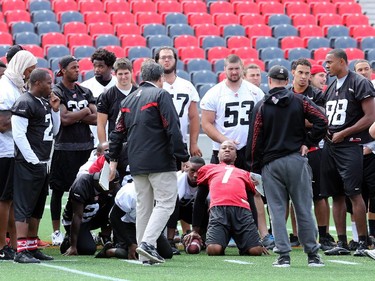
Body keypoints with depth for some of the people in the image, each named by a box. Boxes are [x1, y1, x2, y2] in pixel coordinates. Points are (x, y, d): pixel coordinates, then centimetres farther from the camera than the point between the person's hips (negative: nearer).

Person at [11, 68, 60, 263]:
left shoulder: (45, 103, 16)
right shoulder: (24, 103, -12)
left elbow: (54, 131, 23)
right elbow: (18, 134, -18)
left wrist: (55, 110, 9)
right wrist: (33, 159, -18)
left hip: (42, 163, 10)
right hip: (28, 164, -10)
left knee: (37, 208, 14)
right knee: (24, 207, -9)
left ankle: (32, 248, 20)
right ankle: (21, 251, -12)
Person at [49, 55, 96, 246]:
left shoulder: (85, 92, 14)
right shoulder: (57, 92, -5)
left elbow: (96, 119, 4)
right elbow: (64, 119, -16)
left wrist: (74, 116, -8)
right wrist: (84, 112, -3)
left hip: (84, 146, 5)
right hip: (64, 147, -5)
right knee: (59, 189, 1)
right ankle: (56, 232, 7)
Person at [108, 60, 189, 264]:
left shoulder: (129, 99, 16)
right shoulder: (160, 95, -4)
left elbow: (118, 131, 18)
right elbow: (172, 129, -12)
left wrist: (113, 159, 23)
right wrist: (183, 157, -10)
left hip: (136, 164, 7)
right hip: (160, 161, -7)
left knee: (143, 206, 10)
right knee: (165, 202, -5)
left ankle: (145, 255, 7)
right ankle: (147, 242, -21)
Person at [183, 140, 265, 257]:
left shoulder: (244, 173, 35)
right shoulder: (208, 169, 32)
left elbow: (252, 202, 28)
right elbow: (199, 201, 28)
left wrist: (256, 236, 18)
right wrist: (195, 231, 19)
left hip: (242, 210, 1)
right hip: (218, 209, -1)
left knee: (256, 250, -20)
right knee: (213, 250, -25)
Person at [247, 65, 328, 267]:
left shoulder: (261, 107, 1)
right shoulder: (299, 101, 4)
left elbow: (255, 139, -1)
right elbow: (321, 121, -6)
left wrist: (255, 166, 7)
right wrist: (308, 143, 3)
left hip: (271, 164, -1)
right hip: (296, 160, 1)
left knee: (277, 210, 2)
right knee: (304, 209, 4)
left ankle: (283, 255, -4)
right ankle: (312, 255, 6)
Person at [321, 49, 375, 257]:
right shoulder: (331, 88, 18)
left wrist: (343, 133, -13)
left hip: (349, 145, -8)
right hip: (330, 145, 8)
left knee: (354, 193, -11)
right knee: (337, 195, 7)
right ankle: (342, 243, 11)